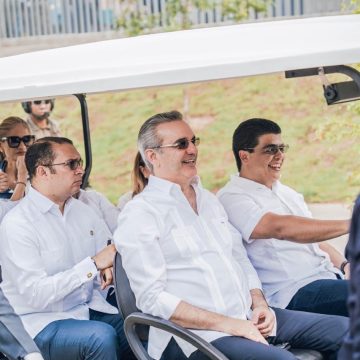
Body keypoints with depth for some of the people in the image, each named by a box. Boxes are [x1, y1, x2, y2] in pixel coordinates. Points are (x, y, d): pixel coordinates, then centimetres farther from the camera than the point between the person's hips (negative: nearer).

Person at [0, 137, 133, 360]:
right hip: (45, 323, -6)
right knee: (101, 336, -32)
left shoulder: (82, 210, 10)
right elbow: (35, 294, -20)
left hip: (91, 308, 6)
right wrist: (93, 264, -23)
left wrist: (109, 266, -8)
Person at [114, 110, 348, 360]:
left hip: (248, 319, 8)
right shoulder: (139, 213, -5)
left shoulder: (208, 200, 20)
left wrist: (259, 304, 2)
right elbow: (152, 297, -13)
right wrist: (228, 324, -16)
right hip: (196, 331, -8)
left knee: (344, 329, -1)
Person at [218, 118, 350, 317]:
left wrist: (344, 264, 6)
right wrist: (348, 225, -26)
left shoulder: (287, 193, 24)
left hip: (332, 277, 8)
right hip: (295, 293, -8)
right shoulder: (231, 198, -6)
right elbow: (280, 228, -21)